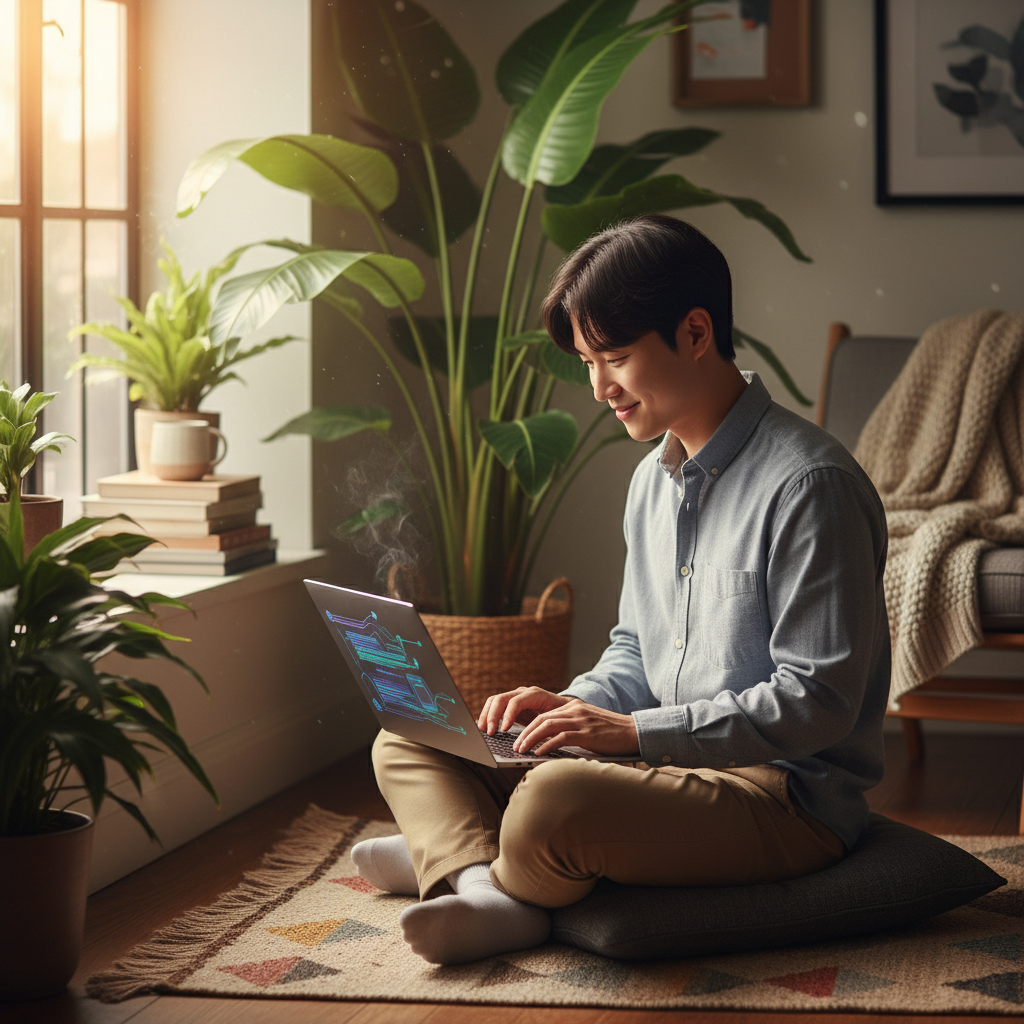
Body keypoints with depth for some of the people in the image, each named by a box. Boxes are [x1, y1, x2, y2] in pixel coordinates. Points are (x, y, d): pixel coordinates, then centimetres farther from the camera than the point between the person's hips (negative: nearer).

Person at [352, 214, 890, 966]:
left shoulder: (809, 484, -17)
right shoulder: (655, 479, 13)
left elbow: (818, 701, -20)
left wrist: (634, 730, -22)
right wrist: (575, 707, 0)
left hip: (789, 795, -9)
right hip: (677, 764, 9)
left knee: (554, 802, -37)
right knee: (407, 743, 5)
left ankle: (450, 853, -5)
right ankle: (483, 890, -22)